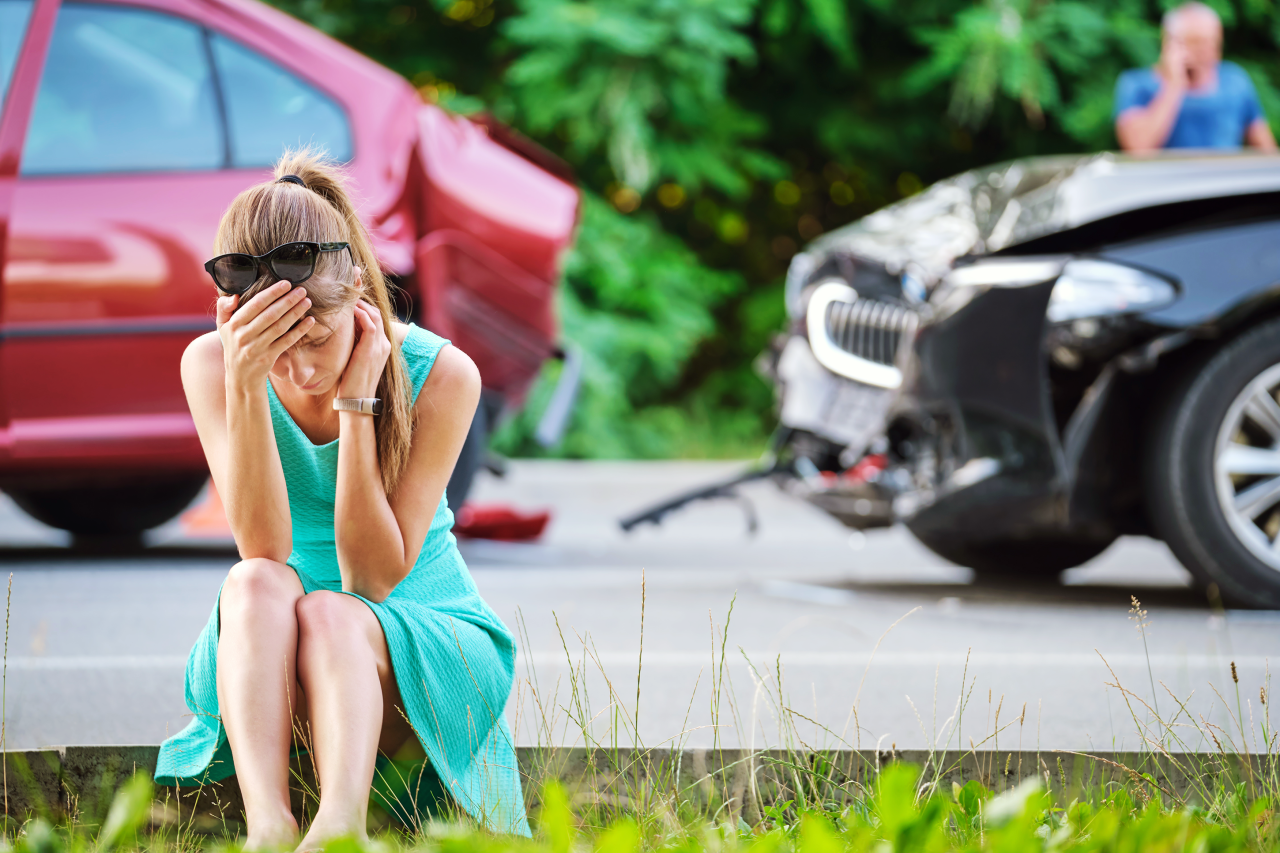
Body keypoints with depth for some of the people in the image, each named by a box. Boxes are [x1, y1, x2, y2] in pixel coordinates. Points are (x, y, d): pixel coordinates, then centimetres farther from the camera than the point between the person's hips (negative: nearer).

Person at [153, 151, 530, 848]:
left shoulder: (441, 375, -14)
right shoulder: (210, 364, -9)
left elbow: (374, 577, -16)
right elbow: (264, 549, -21)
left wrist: (356, 401, -23)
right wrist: (244, 383, -31)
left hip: (415, 648, -1)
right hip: (260, 658, 1)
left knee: (330, 612, -34)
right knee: (257, 583, -32)